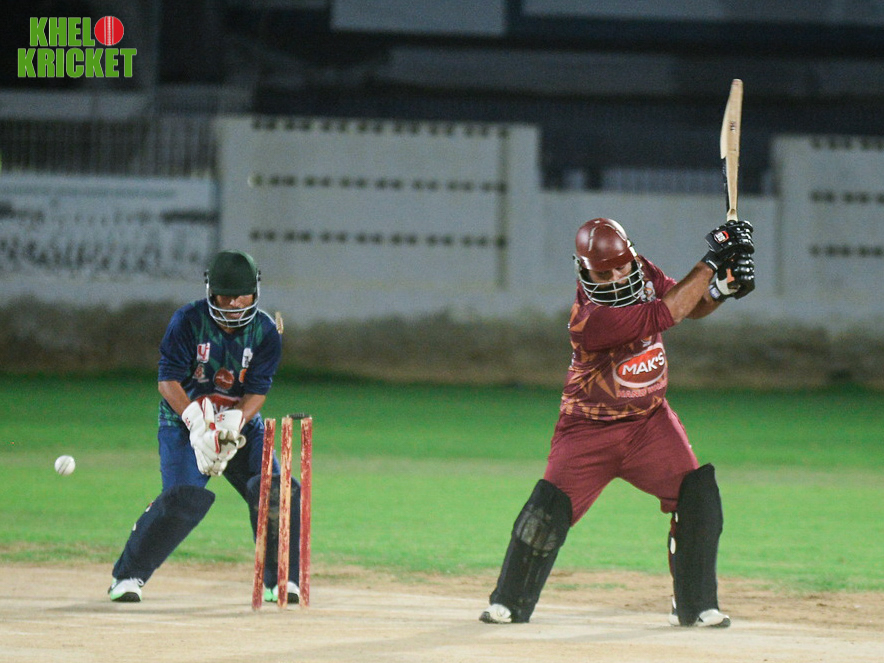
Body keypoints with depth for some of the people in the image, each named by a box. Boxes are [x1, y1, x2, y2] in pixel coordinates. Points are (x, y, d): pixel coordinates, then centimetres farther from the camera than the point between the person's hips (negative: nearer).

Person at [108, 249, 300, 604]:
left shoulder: (266, 332, -5)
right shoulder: (188, 321, -13)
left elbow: (257, 392, -10)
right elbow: (168, 380, -18)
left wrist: (232, 425, -29)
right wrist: (198, 423, -32)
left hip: (241, 421, 4)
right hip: (184, 419, -4)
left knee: (275, 491, -12)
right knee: (184, 498, -22)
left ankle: (279, 581, 4)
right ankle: (128, 575, -9)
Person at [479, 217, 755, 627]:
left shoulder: (643, 273, -6)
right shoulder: (589, 319, -29)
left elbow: (690, 305, 8)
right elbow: (661, 315, -33)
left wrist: (722, 288, -14)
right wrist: (711, 263, -30)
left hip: (650, 422, 5)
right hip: (589, 428, -5)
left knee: (697, 497, -9)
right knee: (550, 508, -13)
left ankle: (695, 606, 2)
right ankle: (509, 601, 7)